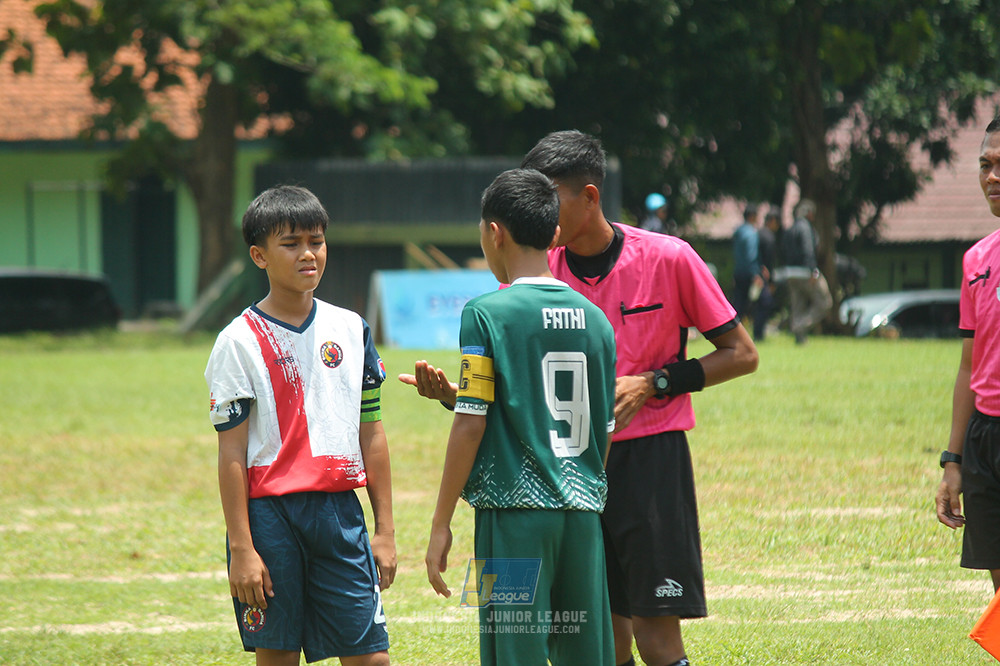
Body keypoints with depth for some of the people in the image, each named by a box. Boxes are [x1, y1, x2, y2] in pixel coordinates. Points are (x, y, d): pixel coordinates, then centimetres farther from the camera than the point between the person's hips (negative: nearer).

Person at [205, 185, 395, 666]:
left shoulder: (350, 330, 9)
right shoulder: (240, 342, -4)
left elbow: (371, 433, 12)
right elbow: (232, 453, -6)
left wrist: (385, 529, 9)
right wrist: (240, 549, -10)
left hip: (340, 511, 3)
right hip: (270, 513, -3)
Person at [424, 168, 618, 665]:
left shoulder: (487, 313, -7)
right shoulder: (594, 318, 9)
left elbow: (471, 423, -9)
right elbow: (604, 431, 13)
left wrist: (441, 524, -4)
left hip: (515, 512, -5)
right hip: (582, 512, 5)